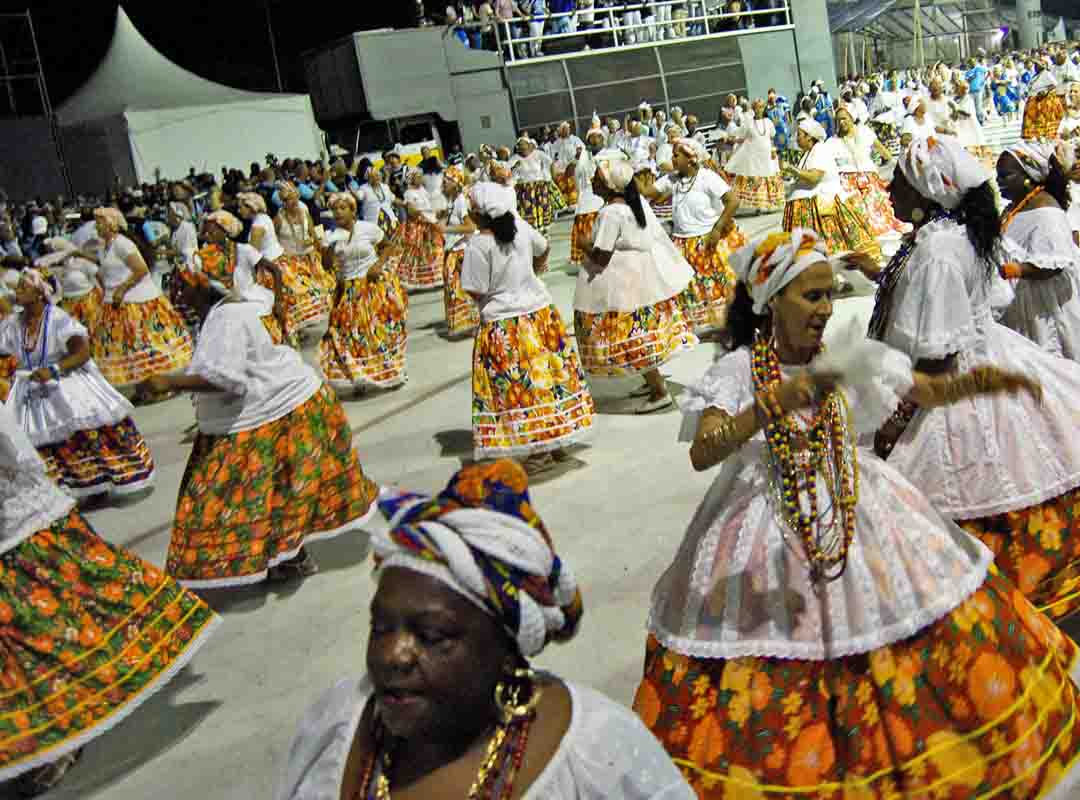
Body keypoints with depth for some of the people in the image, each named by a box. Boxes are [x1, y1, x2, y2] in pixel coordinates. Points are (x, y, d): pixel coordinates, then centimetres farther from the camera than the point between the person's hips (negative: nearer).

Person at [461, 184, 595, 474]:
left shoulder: (478, 245, -20)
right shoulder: (520, 226, -2)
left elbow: (476, 291, -16)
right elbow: (544, 249, 16)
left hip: (503, 322, -6)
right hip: (540, 309, 6)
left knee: (522, 387, 2)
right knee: (547, 375, 14)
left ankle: (539, 450, 7)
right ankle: (558, 441, 25)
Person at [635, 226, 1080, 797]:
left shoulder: (846, 360, -1)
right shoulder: (737, 372, -13)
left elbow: (931, 390, 10)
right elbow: (700, 454, -26)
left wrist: (981, 381, -10)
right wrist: (771, 403, -38)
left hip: (855, 509, 5)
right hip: (768, 528, -4)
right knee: (780, 686, 1)